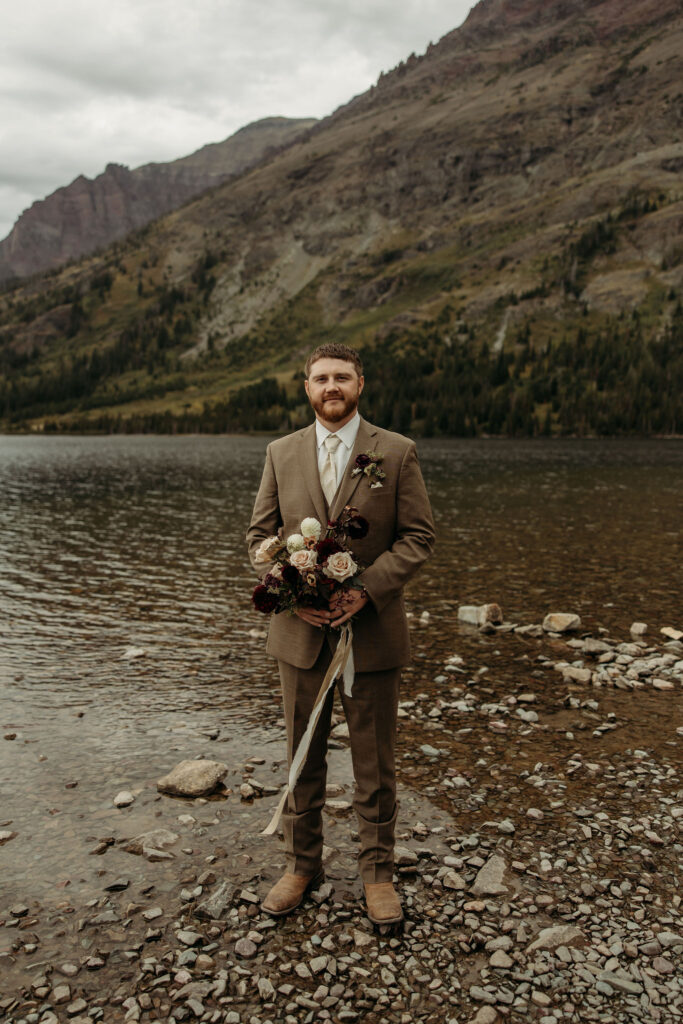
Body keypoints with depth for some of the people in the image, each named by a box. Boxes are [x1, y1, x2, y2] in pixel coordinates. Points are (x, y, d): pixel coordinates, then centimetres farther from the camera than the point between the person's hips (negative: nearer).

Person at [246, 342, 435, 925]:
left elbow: (419, 536, -5)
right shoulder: (281, 454, 5)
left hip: (372, 632, -2)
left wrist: (366, 590, -18)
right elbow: (260, 535, 6)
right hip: (301, 632, 2)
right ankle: (303, 866, 34)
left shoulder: (397, 453, -3)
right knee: (303, 758, 15)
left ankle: (378, 872, 30)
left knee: (375, 763, 10)